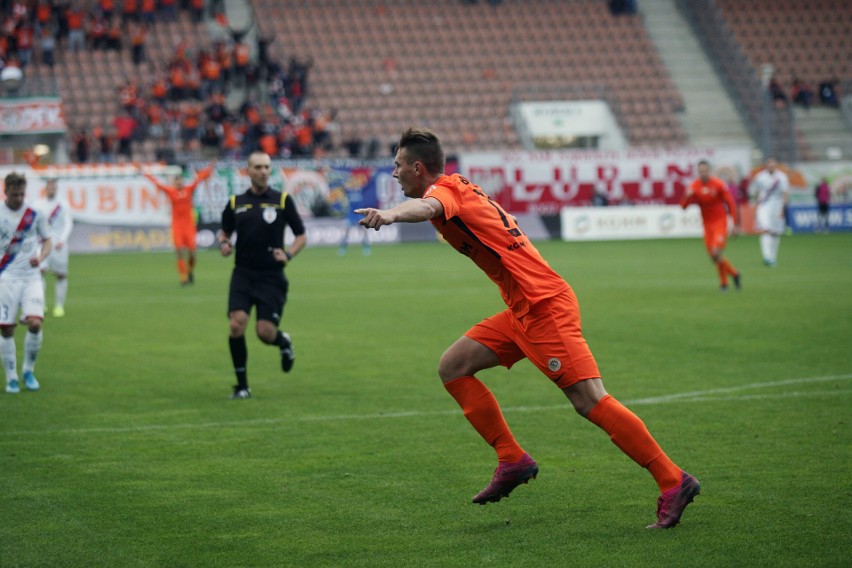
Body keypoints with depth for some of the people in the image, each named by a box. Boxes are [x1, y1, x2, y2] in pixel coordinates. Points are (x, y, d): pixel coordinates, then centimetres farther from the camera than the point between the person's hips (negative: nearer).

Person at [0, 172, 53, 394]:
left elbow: (47, 241, 11)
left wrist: (40, 257, -10)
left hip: (31, 277, 1)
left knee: (35, 323, -15)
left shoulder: (36, 215, 3)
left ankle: (28, 371, 6)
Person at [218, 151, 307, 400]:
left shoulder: (282, 200, 1)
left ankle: (284, 342, 31)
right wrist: (224, 244, -3)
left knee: (265, 332, -9)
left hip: (272, 277, -1)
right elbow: (225, 232, 20)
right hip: (243, 274, 2)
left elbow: (302, 236, 5)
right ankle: (242, 386, -2)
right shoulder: (235, 203, 6)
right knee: (237, 324, -16)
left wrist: (288, 254, -13)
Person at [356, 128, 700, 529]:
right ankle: (513, 461, 8)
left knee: (589, 400, -14)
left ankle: (673, 481, -11)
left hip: (544, 306, -10)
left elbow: (427, 207, -34)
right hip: (523, 311, 10)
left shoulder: (446, 189, -9)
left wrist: (390, 214, -53)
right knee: (453, 367, 7)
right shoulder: (458, 190, 18)